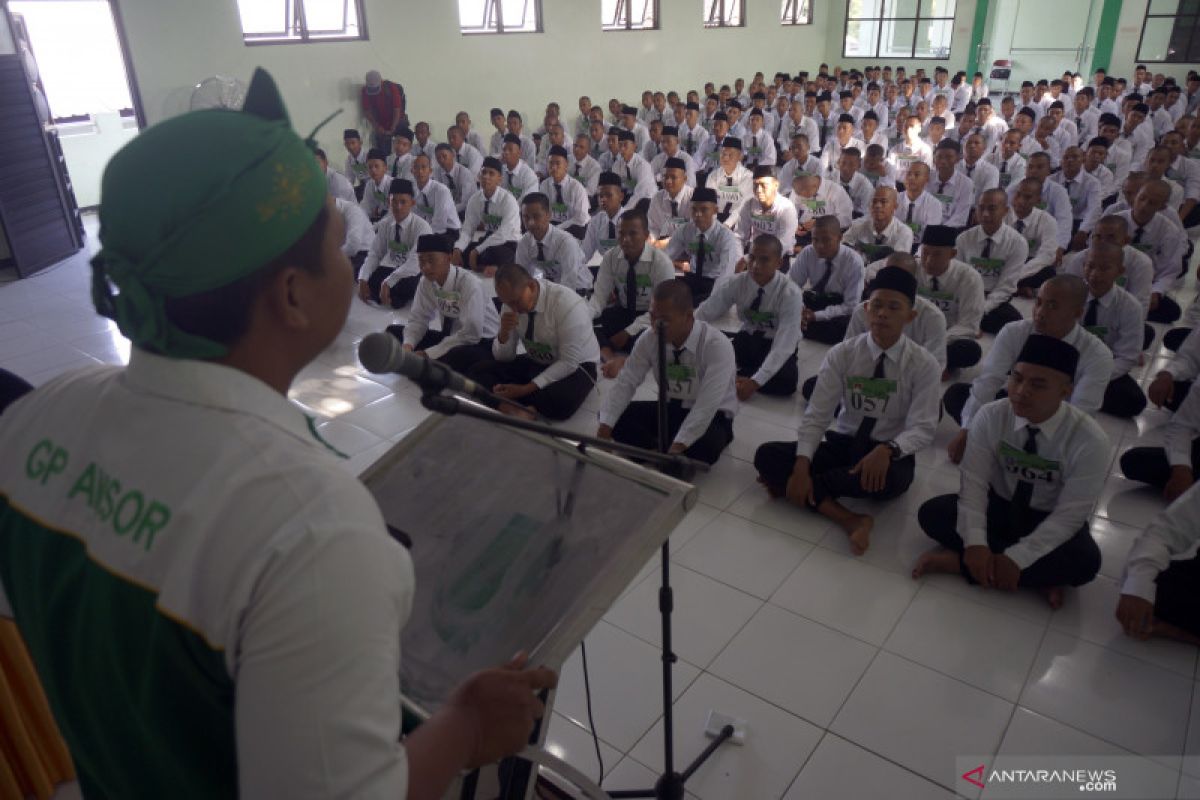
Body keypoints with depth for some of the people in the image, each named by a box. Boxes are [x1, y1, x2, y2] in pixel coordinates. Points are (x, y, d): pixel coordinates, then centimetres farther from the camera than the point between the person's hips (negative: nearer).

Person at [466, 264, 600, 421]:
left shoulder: (567, 304, -26)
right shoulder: (512, 303, -8)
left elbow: (569, 363, -25)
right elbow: (504, 357, 1)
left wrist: (526, 389, -28)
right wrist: (504, 333, -22)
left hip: (575, 367, -6)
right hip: (534, 363, 6)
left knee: (559, 401, -40)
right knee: (476, 372, -12)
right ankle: (512, 408, -34)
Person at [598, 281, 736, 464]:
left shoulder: (717, 345, -27)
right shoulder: (649, 339, -12)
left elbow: (707, 406, -35)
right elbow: (625, 383, -11)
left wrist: (676, 449, -43)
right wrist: (604, 429, -26)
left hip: (711, 417, -5)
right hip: (669, 409, 5)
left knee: (703, 448, -39)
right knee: (614, 416, -15)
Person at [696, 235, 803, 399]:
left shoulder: (790, 293, -25)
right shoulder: (737, 282, -14)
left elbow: (784, 345, -32)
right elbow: (704, 313, -14)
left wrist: (755, 382, -41)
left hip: (777, 345, -1)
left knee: (786, 381, -34)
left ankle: (735, 375, -14)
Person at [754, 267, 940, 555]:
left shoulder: (923, 365, -9)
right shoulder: (841, 354, -6)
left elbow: (922, 428, -15)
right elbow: (815, 416, -9)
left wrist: (887, 450, -37)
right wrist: (801, 466, -24)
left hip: (890, 456, -2)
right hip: (842, 445, 2)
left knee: (888, 479, -40)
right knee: (767, 455, -20)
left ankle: (794, 487, -18)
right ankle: (848, 519, -31)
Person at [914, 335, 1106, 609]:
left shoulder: (1090, 440, -24)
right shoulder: (990, 417, -18)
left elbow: (1070, 515, -23)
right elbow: (974, 483, -19)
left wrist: (1016, 558, -33)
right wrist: (975, 543, -34)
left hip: (1051, 523, -2)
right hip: (999, 507, 3)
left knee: (1084, 561, -34)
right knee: (932, 513, -21)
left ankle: (959, 561, -24)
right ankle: (1038, 577, -19)